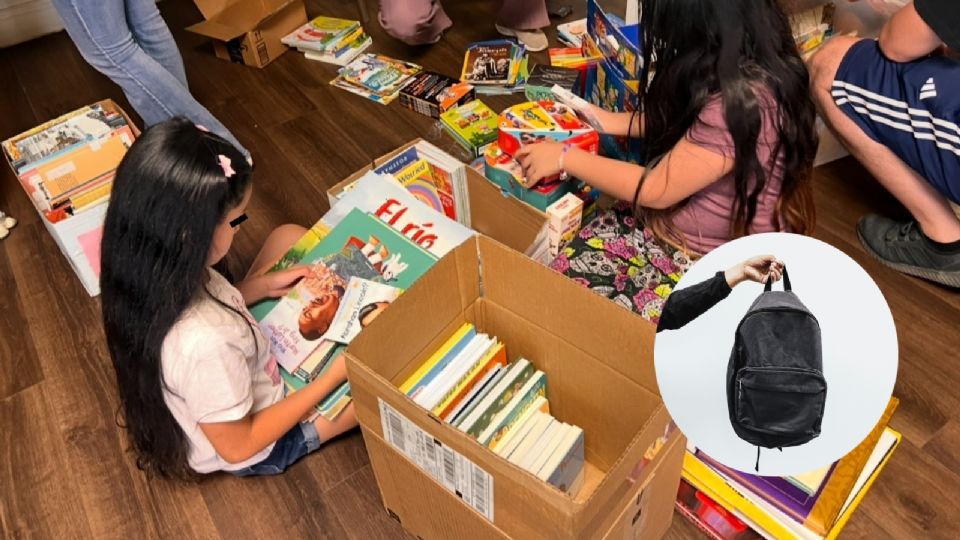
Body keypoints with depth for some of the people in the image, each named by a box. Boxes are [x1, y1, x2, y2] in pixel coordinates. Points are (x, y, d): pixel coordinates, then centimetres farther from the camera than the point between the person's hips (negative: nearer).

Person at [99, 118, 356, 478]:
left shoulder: (154, 275, -21)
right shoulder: (206, 344, -44)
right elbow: (238, 446, -27)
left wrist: (261, 287, -6)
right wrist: (334, 375, -26)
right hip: (258, 449, -6)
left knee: (289, 237, 4)